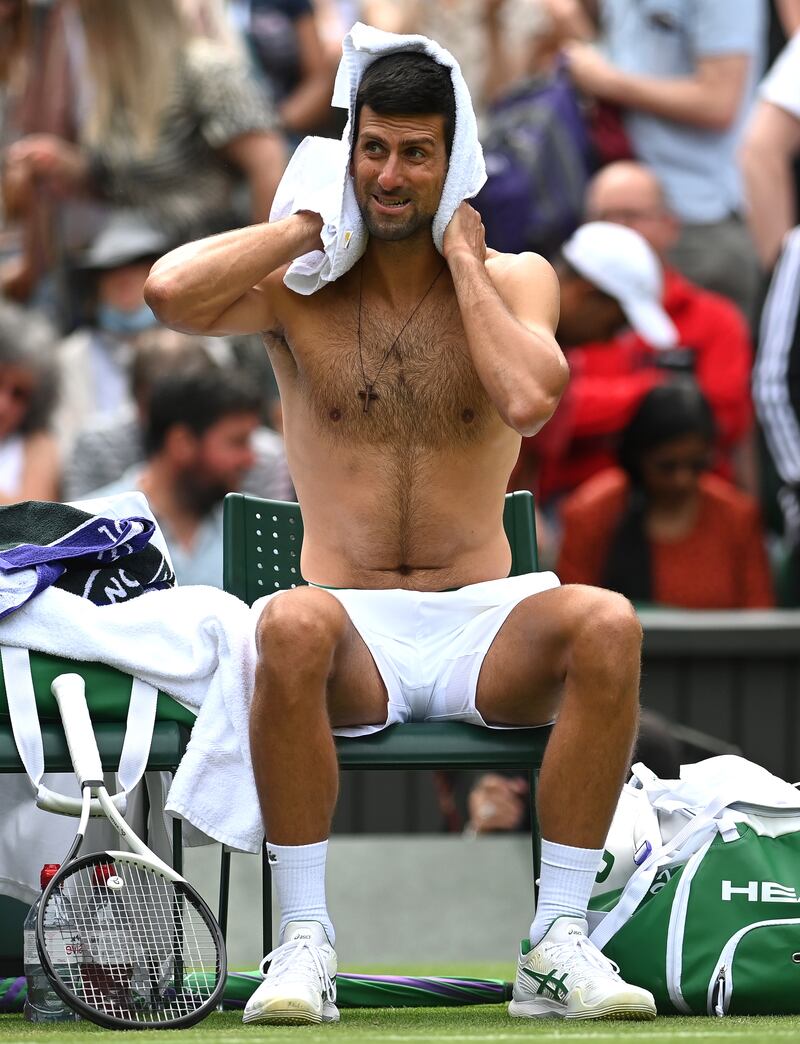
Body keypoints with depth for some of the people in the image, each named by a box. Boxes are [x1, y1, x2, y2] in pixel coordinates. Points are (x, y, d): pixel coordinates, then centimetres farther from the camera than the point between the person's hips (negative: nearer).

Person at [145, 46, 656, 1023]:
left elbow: (528, 400, -16)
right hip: (356, 628, -1)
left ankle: (557, 944, -25)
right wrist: (311, 222, -6)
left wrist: (461, 254, -7)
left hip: (483, 625, 1)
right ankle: (304, 942, -29)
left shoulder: (515, 280, 6)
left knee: (608, 623, -32)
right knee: (291, 625, -37)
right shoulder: (300, 288, 4)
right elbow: (169, 292, -17)